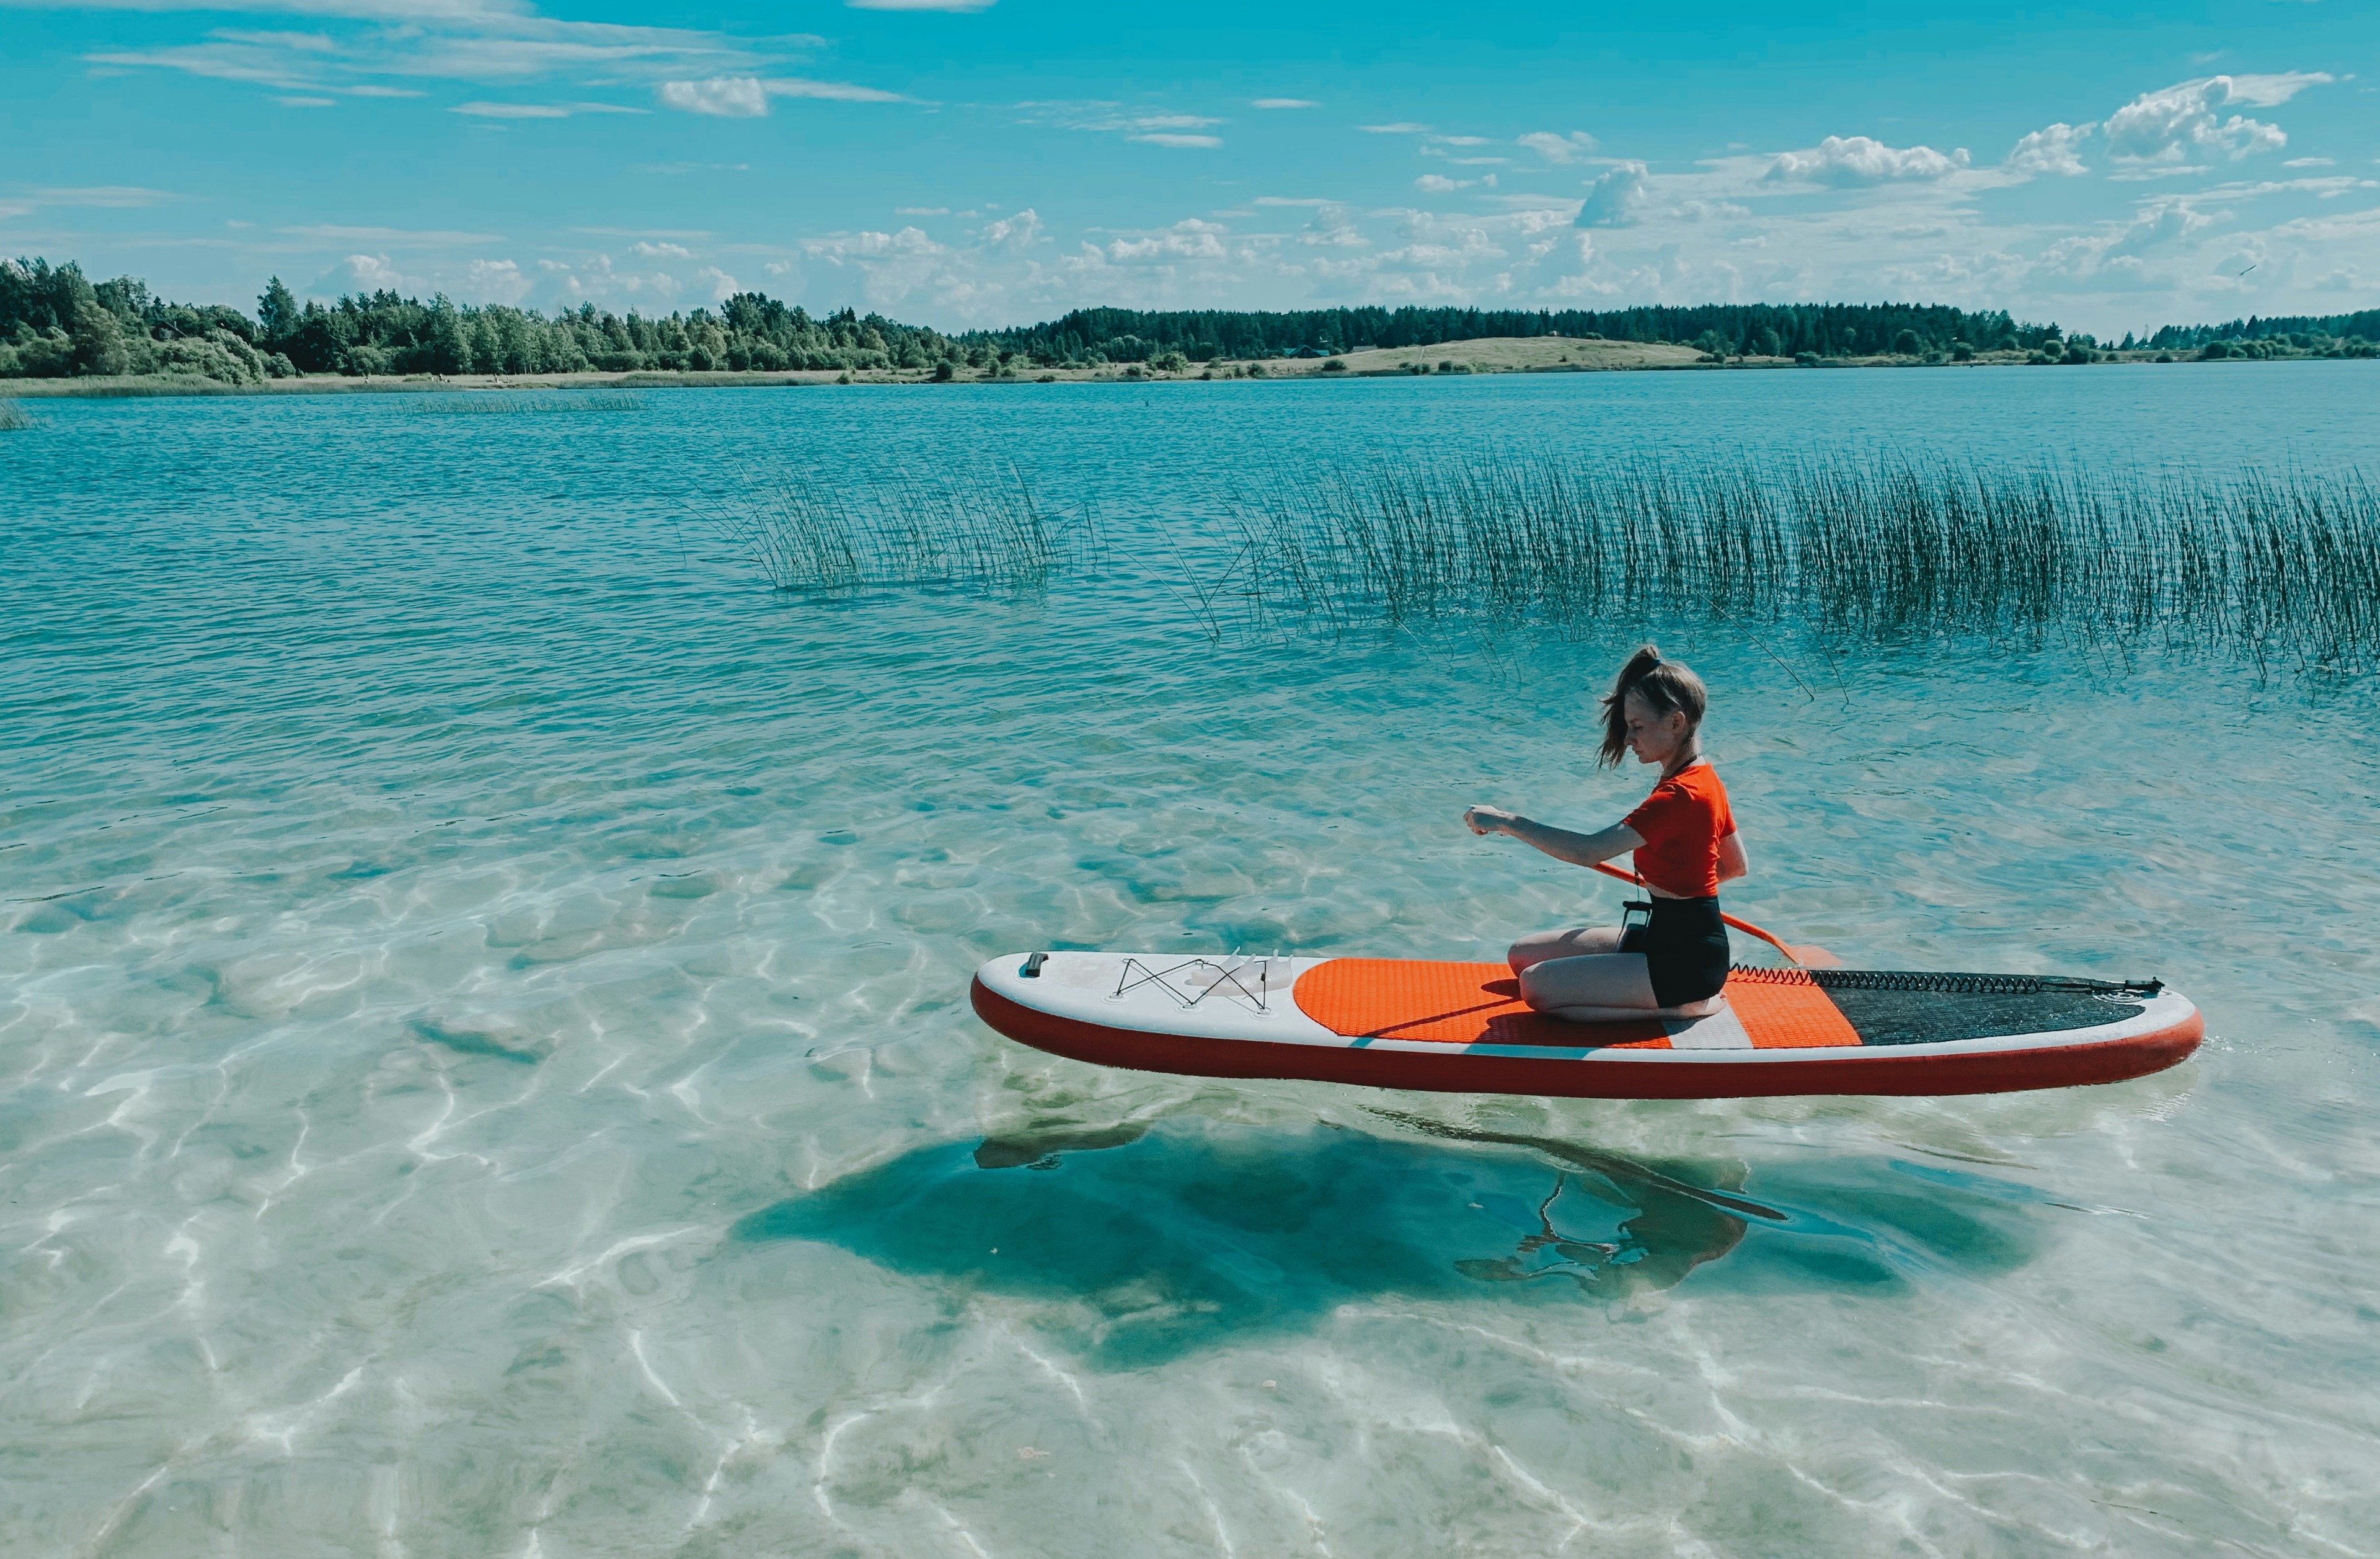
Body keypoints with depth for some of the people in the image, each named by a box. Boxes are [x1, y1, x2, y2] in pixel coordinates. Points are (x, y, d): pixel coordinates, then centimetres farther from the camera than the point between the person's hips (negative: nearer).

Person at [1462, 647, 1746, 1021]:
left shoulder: (1679, 795, -23)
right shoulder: (1704, 778, 7)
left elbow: (1589, 851, -30)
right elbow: (1738, 866, 19)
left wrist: (1507, 821, -24)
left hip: (1685, 960, -10)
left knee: (1537, 986, -20)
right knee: (1523, 956, 8)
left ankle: (1681, 1005, -7)